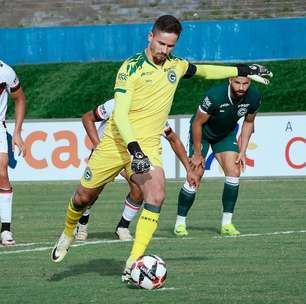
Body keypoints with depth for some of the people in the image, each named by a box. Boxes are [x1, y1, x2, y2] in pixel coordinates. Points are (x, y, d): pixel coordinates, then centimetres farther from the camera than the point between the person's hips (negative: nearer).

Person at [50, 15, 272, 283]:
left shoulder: (176, 66, 5)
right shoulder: (132, 68, -12)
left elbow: (204, 70, 28)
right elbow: (120, 114, -18)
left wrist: (242, 70, 29)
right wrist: (134, 149, -29)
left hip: (149, 146, 3)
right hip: (117, 142, -3)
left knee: (156, 195, -23)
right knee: (85, 195, 7)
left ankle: (132, 265, -23)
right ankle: (68, 233, 42)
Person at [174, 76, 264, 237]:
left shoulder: (253, 97, -22)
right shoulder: (215, 95, -37)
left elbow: (248, 122, -1)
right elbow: (198, 122, -24)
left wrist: (242, 151, -5)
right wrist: (197, 154, -18)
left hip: (226, 134, 4)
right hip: (202, 133, -4)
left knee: (234, 172, -12)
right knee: (195, 176, -11)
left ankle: (226, 223, -4)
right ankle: (180, 222, 4)